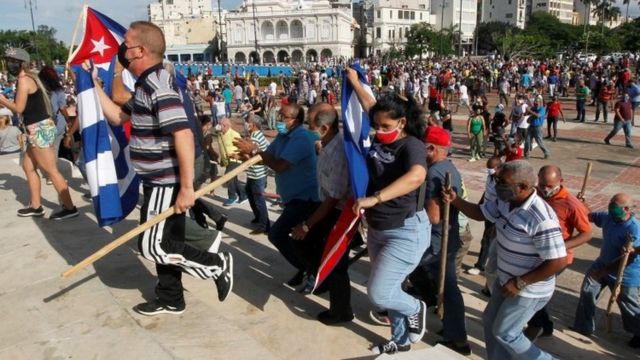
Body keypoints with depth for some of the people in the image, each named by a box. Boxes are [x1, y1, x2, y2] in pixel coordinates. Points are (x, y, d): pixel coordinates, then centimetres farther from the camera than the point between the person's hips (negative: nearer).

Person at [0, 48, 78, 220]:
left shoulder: (24, 80, -12)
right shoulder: (30, 78, 17)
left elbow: (18, 108, -13)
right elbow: (25, 107, 18)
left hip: (40, 129, -10)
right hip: (39, 129, 10)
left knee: (51, 171, -7)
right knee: (28, 166, 17)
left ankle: (70, 208, -4)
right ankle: (35, 206, 23)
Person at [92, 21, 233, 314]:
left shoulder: (158, 85, -21)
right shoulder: (147, 84, 12)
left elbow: (183, 135, -29)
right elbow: (117, 116, 21)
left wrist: (187, 187, -29)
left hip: (166, 183, -10)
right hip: (159, 181, 10)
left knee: (152, 246, -3)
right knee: (164, 243, 17)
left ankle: (217, 265, 6)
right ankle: (170, 300, 31)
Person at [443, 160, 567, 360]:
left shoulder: (541, 219, -33)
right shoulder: (505, 202, -6)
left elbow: (558, 262, -30)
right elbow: (480, 212, 10)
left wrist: (520, 283, -24)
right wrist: (455, 200, -8)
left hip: (529, 290, -9)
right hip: (505, 280, 9)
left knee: (504, 333, 5)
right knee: (490, 321, 21)